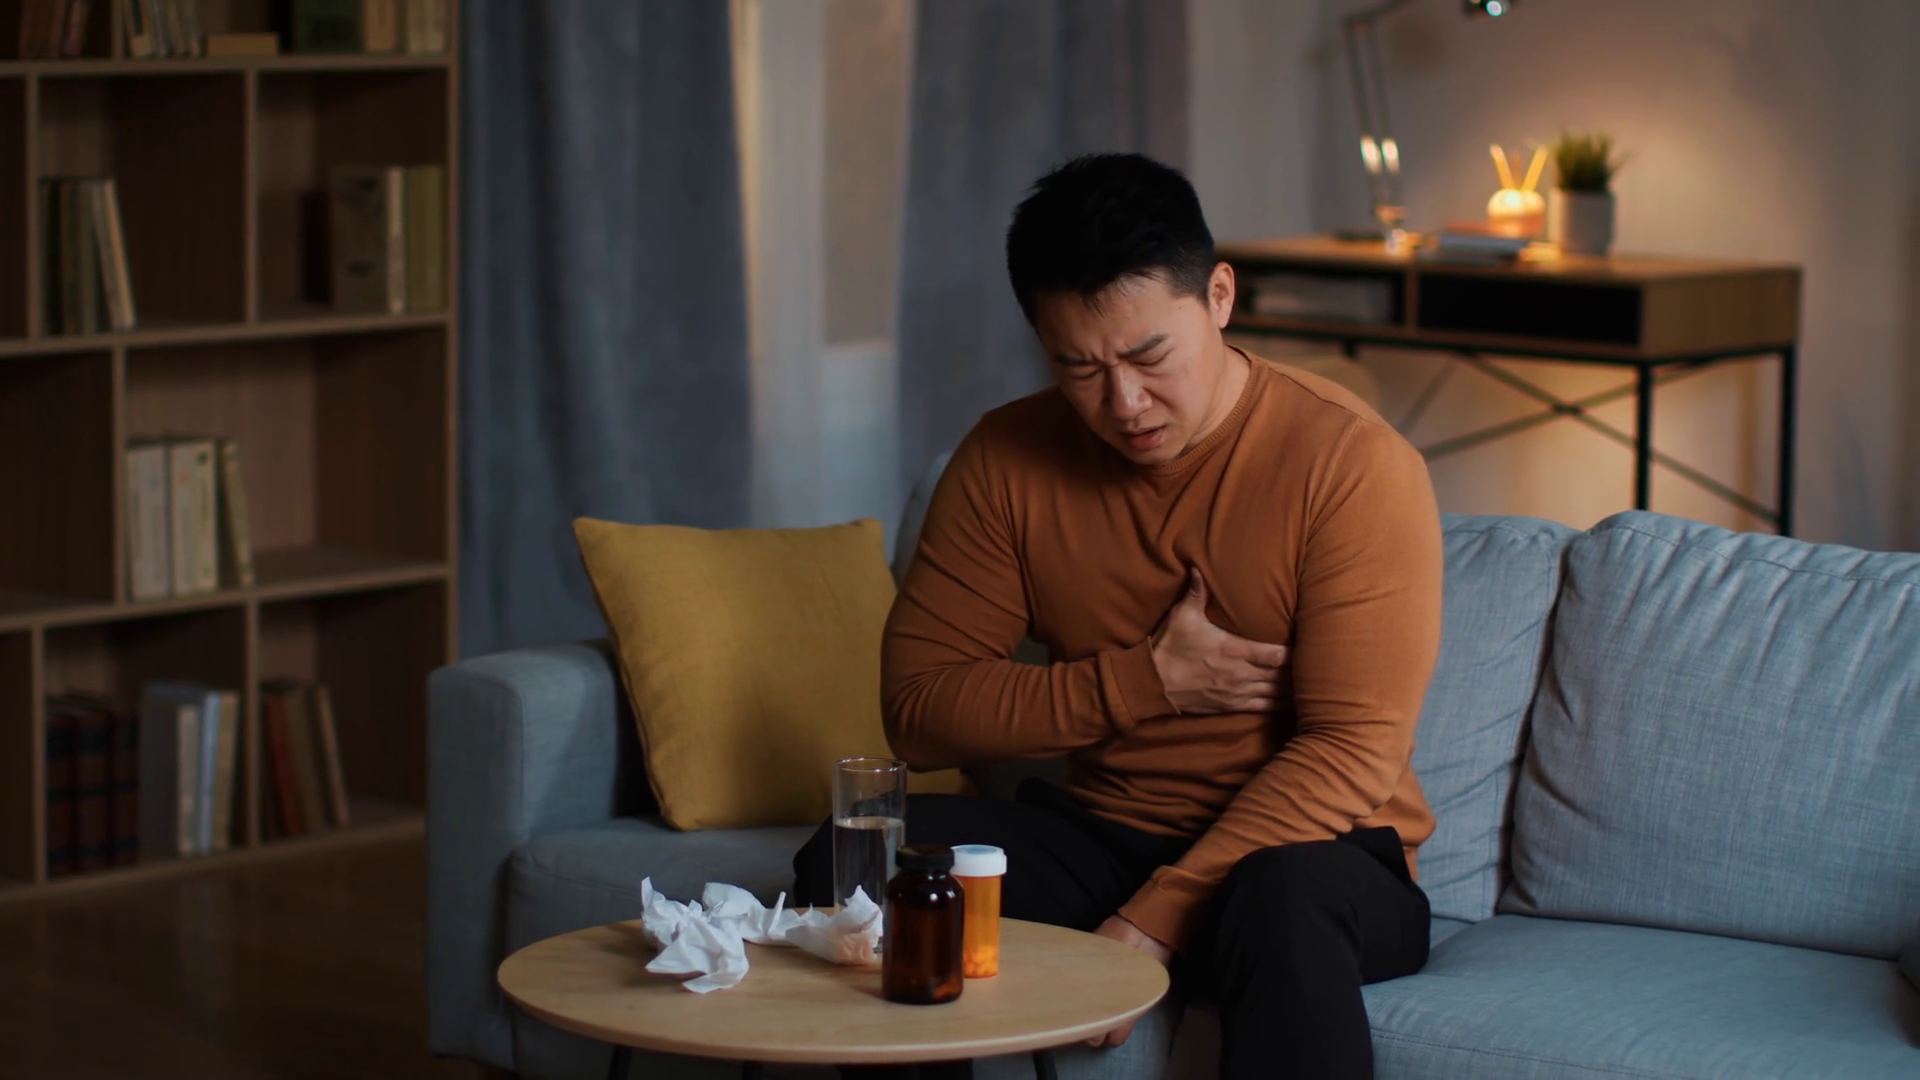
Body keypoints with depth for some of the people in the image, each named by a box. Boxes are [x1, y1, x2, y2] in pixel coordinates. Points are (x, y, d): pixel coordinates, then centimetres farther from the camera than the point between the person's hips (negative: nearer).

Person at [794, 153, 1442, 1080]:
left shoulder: (1354, 463, -13)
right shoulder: (1006, 462, 0)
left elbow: (1352, 749, -18)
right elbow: (918, 709, -3)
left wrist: (1155, 918, -27)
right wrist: (1148, 682, -15)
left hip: (1312, 843, -4)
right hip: (1102, 834, 4)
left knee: (1282, 900, -41)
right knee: (845, 863, -22)